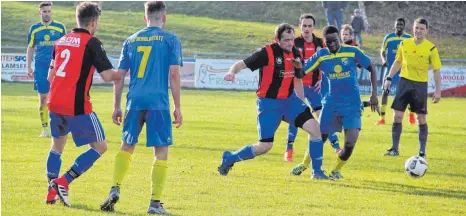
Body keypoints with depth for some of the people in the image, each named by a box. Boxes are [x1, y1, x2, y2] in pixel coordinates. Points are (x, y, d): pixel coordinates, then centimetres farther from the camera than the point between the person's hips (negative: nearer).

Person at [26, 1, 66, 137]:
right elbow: (30, 48, 13)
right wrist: (28, 67, 7)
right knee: (43, 98, 2)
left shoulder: (60, 27, 5)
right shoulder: (34, 29, 8)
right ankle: (45, 129, 8)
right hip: (40, 67, 1)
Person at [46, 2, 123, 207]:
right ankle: (63, 182, -8)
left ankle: (52, 192, 18)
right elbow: (108, 75, -14)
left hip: (55, 103, 7)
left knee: (57, 145, 25)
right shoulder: (91, 42, -7)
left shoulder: (61, 41, 13)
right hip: (77, 106, -7)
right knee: (99, 146, 3)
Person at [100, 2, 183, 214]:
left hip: (135, 101, 3)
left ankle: (115, 189, 3)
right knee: (161, 151, 3)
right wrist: (177, 107, 1)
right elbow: (174, 74, -4)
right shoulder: (170, 40, 2)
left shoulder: (131, 40, 12)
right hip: (158, 103, -3)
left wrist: (117, 106, 17)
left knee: (127, 146, 18)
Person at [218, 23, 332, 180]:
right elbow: (242, 64, -17)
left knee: (314, 128, -10)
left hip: (289, 101, 6)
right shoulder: (267, 53, -15)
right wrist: (232, 72, -39)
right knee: (265, 146, -9)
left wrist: (302, 104, 18)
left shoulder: (295, 54, 4)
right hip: (269, 103, -6)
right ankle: (229, 158, 15)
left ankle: (317, 172, 4)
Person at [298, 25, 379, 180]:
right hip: (330, 104, 1)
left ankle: (337, 169, 11)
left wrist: (374, 93, -3)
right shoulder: (321, 56, -4)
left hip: (352, 104, -1)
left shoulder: (352, 52, -7)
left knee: (350, 142, -15)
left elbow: (371, 68, 3)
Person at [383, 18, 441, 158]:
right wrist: (389, 78, 10)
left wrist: (438, 90, -11)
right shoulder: (404, 44, 1)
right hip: (404, 82, 3)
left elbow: (436, 70, -5)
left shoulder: (431, 48, -9)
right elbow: (398, 62, 15)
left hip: (420, 84, -3)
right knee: (397, 116, 1)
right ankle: (394, 149, 11)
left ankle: (422, 151, 9)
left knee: (421, 118, 0)